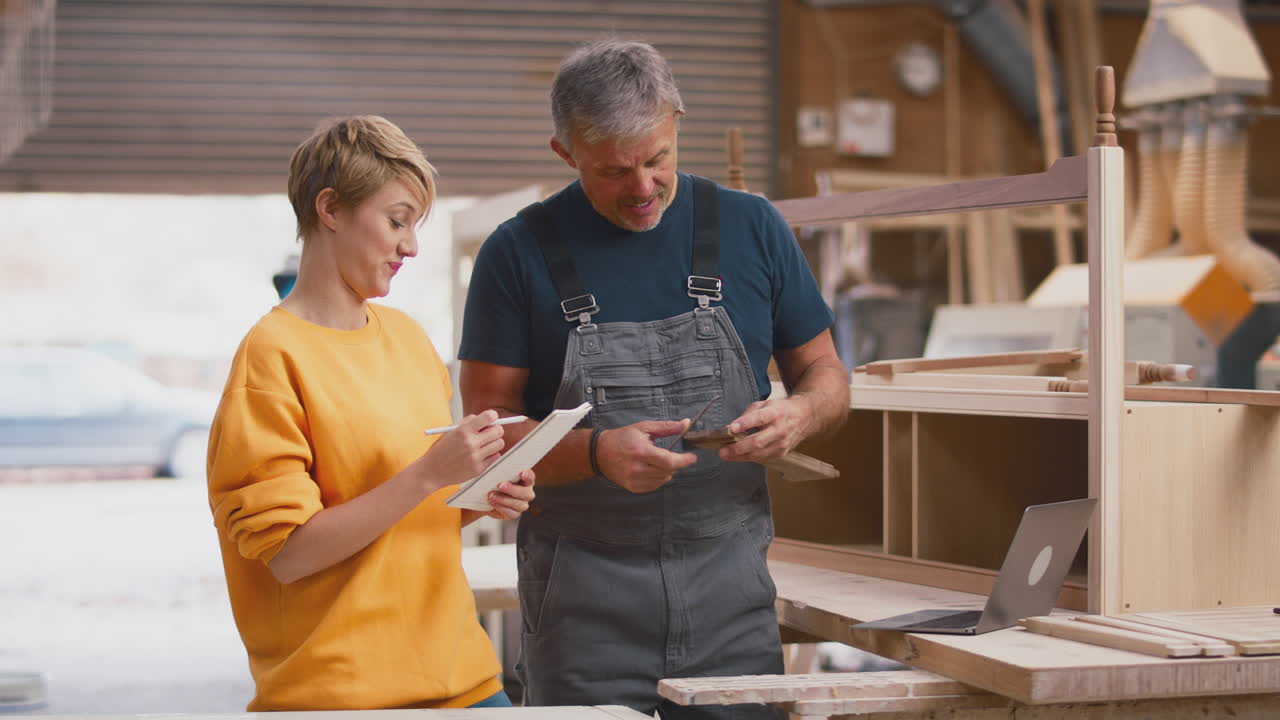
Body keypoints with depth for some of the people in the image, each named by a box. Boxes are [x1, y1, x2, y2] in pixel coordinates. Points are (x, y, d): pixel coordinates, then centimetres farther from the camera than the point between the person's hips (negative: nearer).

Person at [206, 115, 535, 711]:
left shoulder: (406, 335, 11)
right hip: (340, 689, -6)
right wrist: (428, 475, -21)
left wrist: (480, 498, 0)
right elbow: (288, 552, -16)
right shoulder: (273, 355, -10)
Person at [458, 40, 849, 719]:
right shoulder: (520, 252, -1)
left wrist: (798, 414, -10)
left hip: (730, 585, 2)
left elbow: (824, 372, 14)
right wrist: (598, 453, -20)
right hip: (584, 599, -2)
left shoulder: (752, 228, 6)